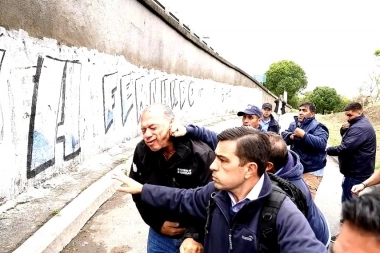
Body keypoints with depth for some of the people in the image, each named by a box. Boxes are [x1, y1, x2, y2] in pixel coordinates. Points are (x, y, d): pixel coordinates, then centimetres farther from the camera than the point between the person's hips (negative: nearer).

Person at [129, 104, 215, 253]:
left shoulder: (202, 155, -22)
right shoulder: (141, 151, -9)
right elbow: (137, 192, 1)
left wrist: (195, 235, -23)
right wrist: (157, 223, -5)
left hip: (195, 235, -3)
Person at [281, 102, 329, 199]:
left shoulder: (317, 126, -12)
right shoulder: (294, 124, 10)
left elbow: (322, 143, -25)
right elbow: (283, 135, 6)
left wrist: (303, 135, -26)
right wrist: (291, 136, -15)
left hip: (311, 171, -7)